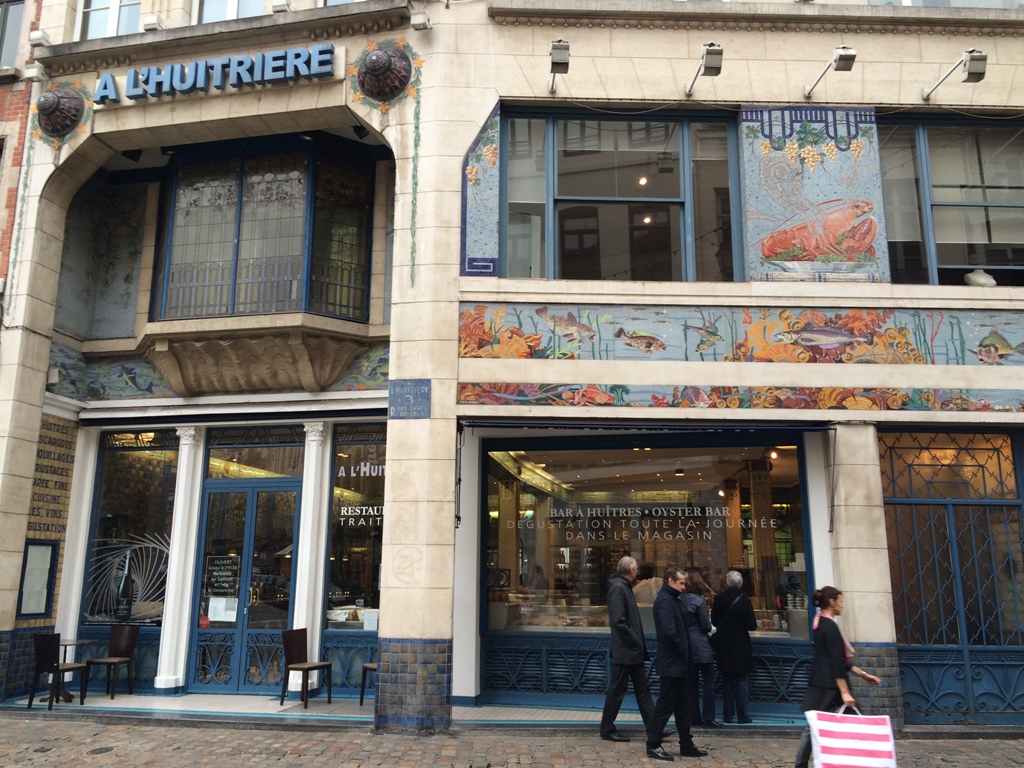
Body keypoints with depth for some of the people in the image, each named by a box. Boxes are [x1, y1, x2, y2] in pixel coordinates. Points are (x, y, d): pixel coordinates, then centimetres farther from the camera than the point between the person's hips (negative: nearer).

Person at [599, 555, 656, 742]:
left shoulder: (624, 587, 14)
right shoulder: (618, 587, -17)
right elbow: (618, 621, -24)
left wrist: (639, 643, 12)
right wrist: (634, 641, -18)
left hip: (632, 650, 10)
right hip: (624, 650, -10)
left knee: (642, 688, 12)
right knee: (617, 690, 1)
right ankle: (607, 730, 12)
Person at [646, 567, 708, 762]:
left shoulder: (671, 599, 15)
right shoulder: (665, 601, -17)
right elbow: (669, 631, -27)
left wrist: (684, 653, 6)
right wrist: (683, 650, -14)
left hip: (676, 662, 10)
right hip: (671, 662, -10)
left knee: (681, 706, 15)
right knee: (665, 705, -3)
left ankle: (686, 745, 23)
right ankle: (653, 745, 6)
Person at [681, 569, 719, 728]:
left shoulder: (680, 600, 3)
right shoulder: (700, 601, -13)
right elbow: (706, 626, -10)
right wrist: (709, 625, 10)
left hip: (686, 646, 6)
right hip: (701, 647, -6)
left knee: (691, 681, 11)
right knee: (709, 680, 3)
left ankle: (694, 717, 15)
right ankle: (708, 718, 2)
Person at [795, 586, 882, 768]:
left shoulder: (820, 624, 14)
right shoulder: (830, 627, -14)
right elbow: (836, 664, -19)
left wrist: (863, 675, 21)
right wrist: (844, 692, -20)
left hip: (820, 685, 9)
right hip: (829, 688, -9)